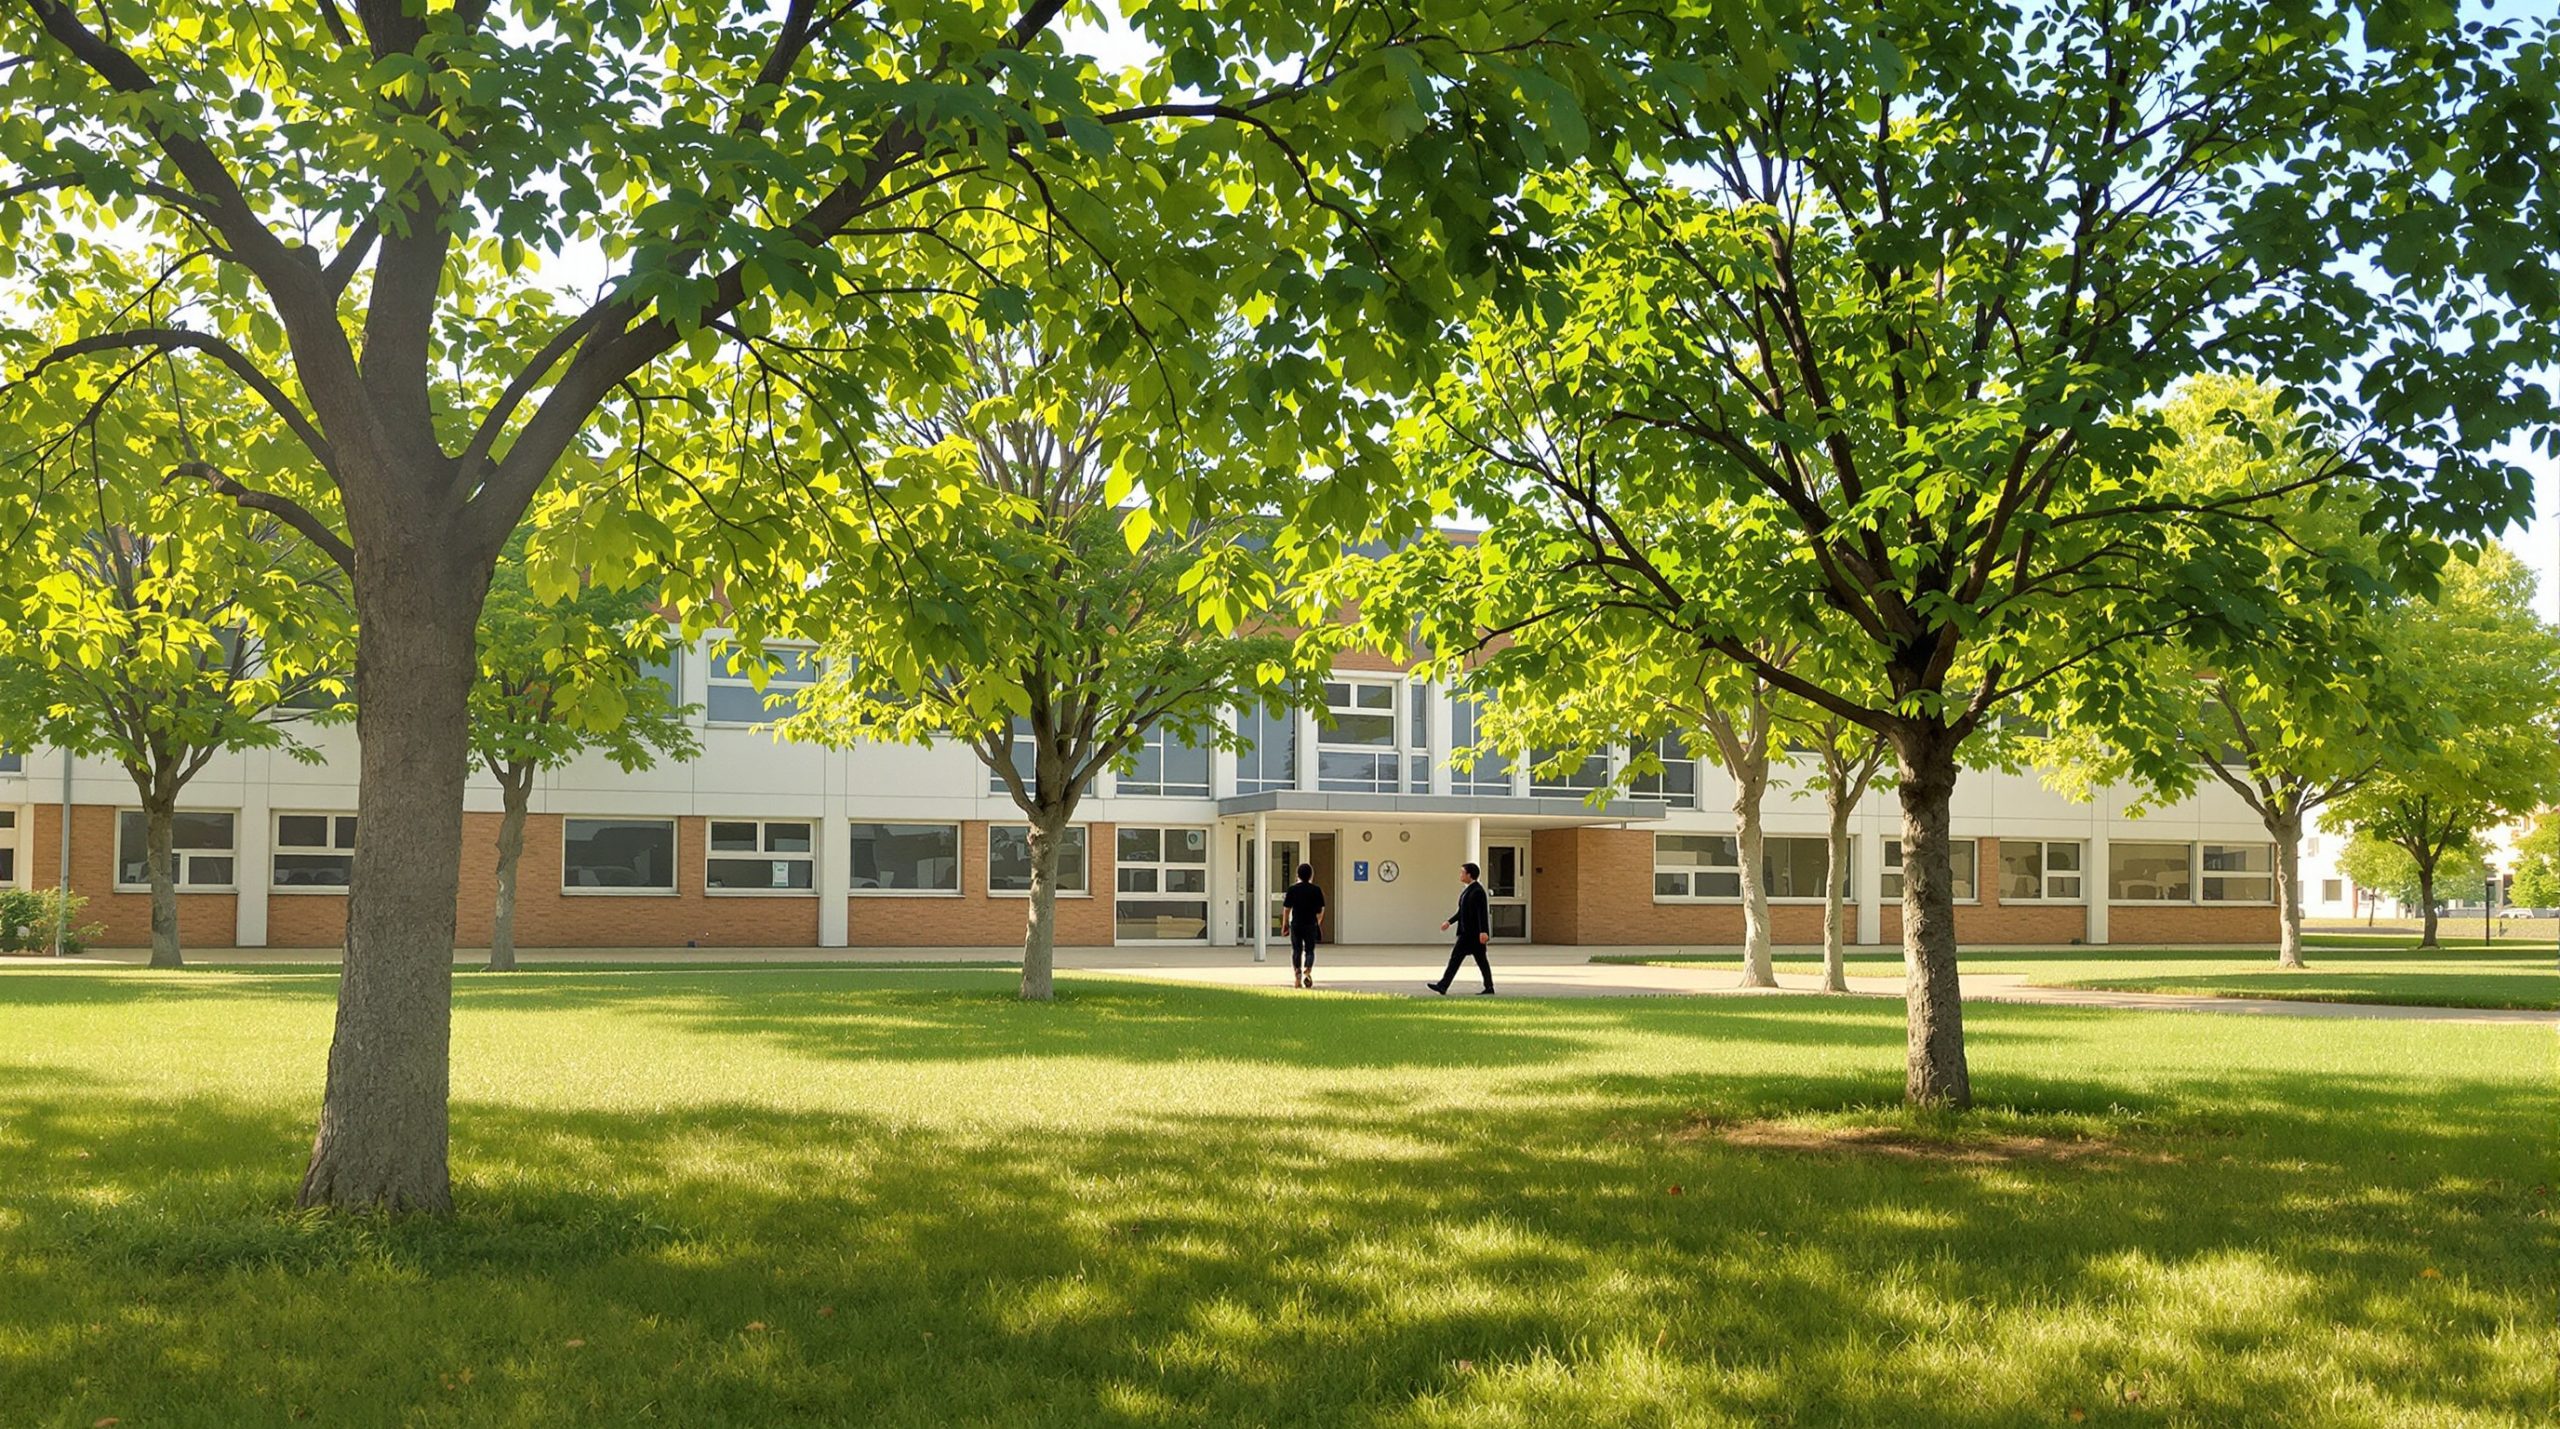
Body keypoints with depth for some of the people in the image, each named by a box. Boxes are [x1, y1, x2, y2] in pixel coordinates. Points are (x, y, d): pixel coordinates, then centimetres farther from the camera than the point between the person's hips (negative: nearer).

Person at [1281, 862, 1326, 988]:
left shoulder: (1293, 889, -1)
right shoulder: (1316, 890, -1)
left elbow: (1287, 908, -1)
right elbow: (1321, 909, 4)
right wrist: (1318, 922, 21)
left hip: (1296, 924, 0)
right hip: (1311, 925, 0)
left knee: (1296, 951, 9)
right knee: (1309, 951, 8)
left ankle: (1298, 976, 2)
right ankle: (1307, 971, -15)